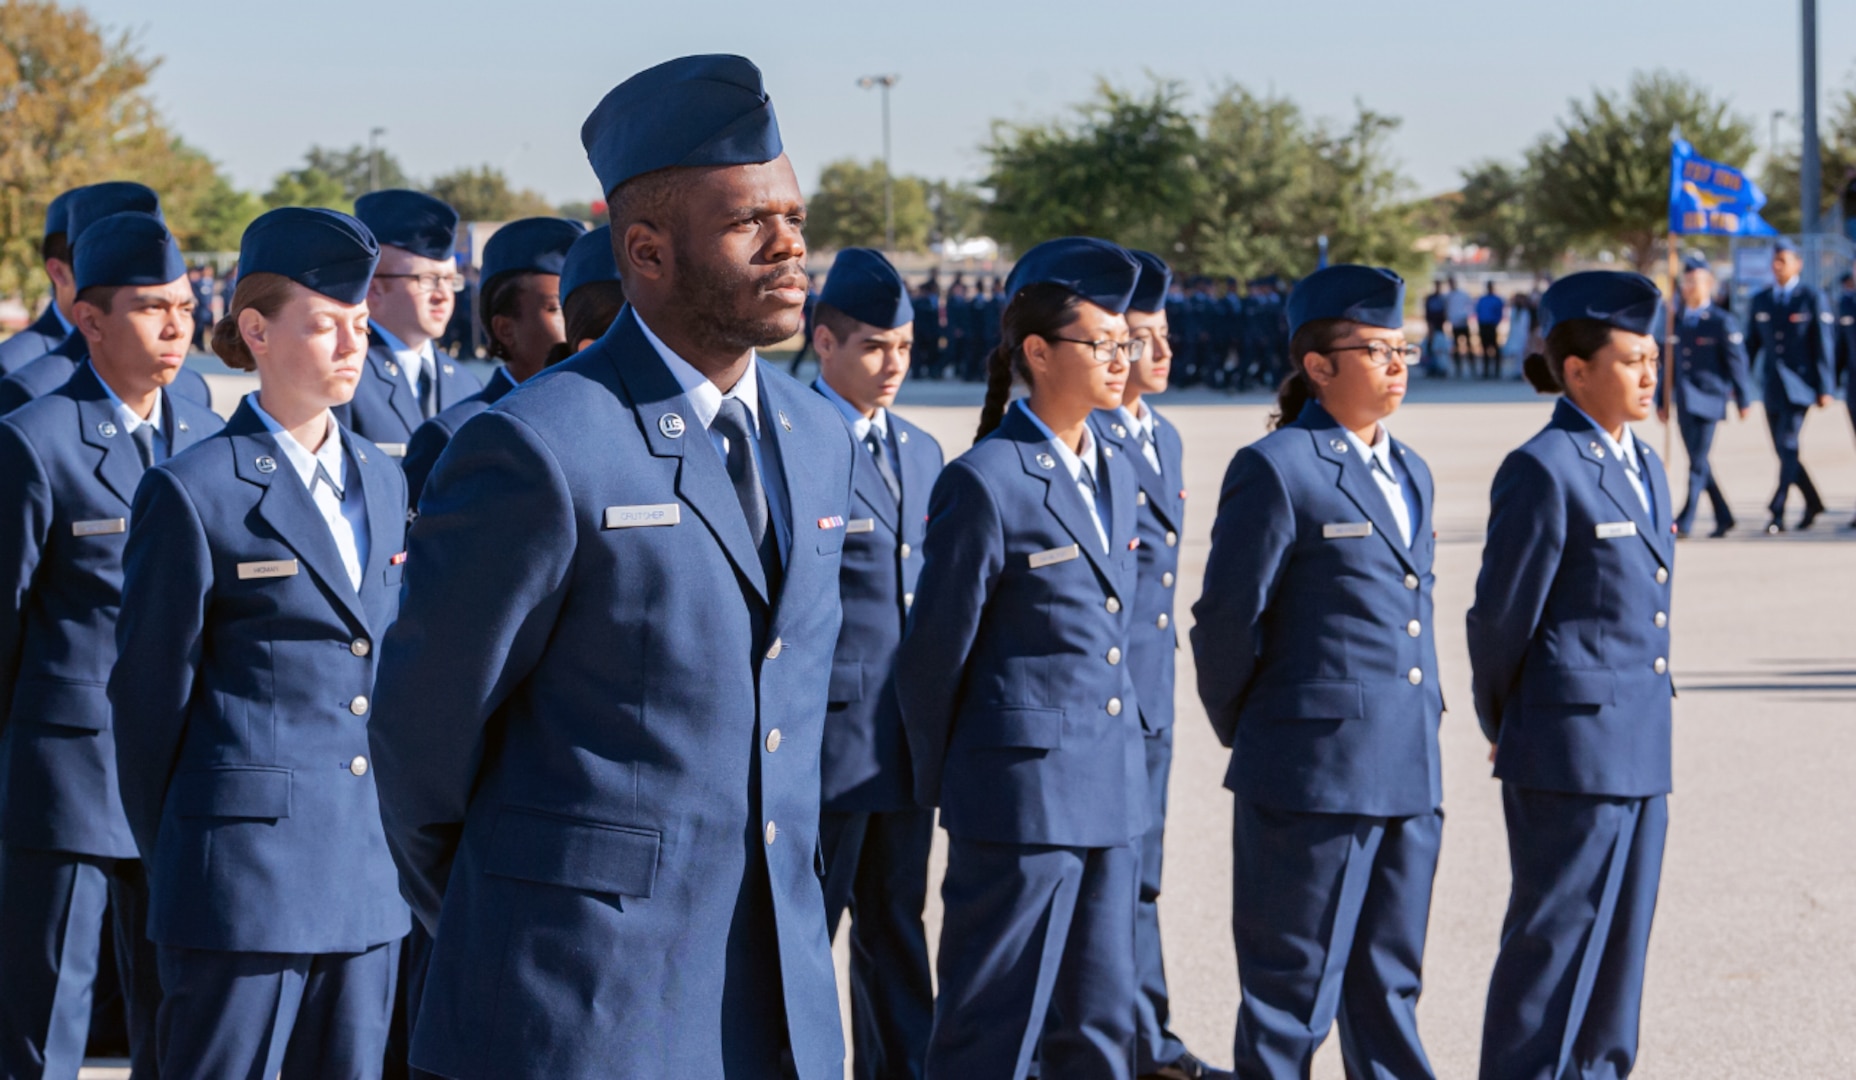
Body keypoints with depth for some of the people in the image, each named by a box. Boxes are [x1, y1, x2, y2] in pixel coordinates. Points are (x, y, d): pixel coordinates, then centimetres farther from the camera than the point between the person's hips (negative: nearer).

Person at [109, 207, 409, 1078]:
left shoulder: (382, 482, 13)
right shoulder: (193, 493, -7)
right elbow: (150, 692, -2)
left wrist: (392, 839, 17)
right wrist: (173, 863, 3)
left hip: (368, 873, 6)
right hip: (247, 866, -6)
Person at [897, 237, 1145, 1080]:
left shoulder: (1114, 473, 11)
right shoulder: (986, 482, -13)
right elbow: (933, 653, -7)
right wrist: (938, 782, 2)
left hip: (1110, 790, 8)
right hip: (1023, 790, -8)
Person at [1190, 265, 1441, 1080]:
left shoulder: (1410, 473, 15)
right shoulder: (1276, 469, -10)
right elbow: (1227, 618, -7)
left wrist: (1427, 707, 15)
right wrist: (1244, 729, 3)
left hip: (1409, 769, 7)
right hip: (1316, 767, -7)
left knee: (1390, 981, 14)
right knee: (1295, 983, 1)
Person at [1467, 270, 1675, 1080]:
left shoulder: (1644, 469, 13)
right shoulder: (1543, 471, -13)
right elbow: (1500, 617, -9)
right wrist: (1505, 729, 3)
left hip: (1640, 751, 8)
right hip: (1571, 748, -8)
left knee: (1620, 936, 13)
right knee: (1555, 935, -1)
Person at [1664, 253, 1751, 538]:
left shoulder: (1723, 323, -4)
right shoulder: (1677, 322, 12)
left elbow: (1737, 363, -3)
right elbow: (1669, 362, 15)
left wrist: (1742, 400, -4)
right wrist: (1662, 400, 14)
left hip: (1708, 401, -6)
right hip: (1684, 404, 6)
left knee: (1698, 462, -8)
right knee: (1698, 462, 10)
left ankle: (1685, 521, -8)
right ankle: (1723, 517, 21)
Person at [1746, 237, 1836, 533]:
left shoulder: (1813, 299, -2)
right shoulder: (1760, 300, 11)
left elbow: (1823, 347, -4)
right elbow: (1751, 344, 13)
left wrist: (1824, 389, -8)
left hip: (1798, 386, -5)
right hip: (1772, 386, 5)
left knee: (1788, 447, -12)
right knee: (1784, 450, 8)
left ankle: (1778, 513, -12)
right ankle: (1812, 504, 24)